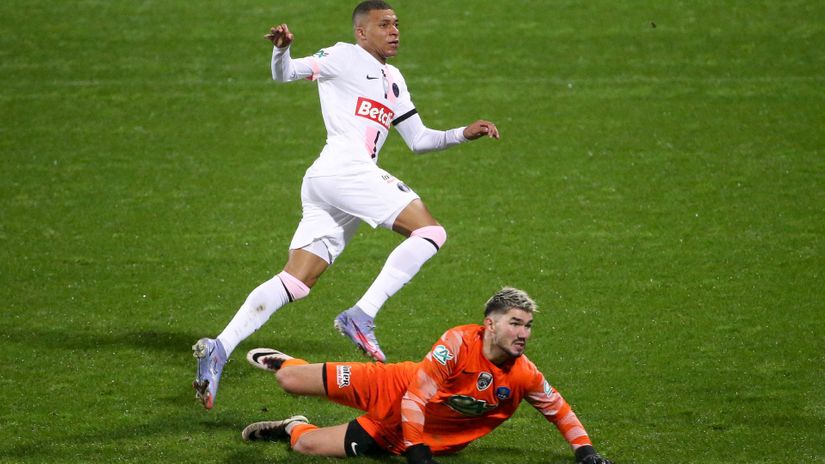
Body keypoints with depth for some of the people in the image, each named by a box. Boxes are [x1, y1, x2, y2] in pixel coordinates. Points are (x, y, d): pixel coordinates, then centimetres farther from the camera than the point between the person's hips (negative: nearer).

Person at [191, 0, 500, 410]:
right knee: (430, 231, -12)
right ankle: (361, 316, -20)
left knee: (296, 281, -1)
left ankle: (219, 348, -10)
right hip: (343, 170, -9)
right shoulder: (345, 57, 5)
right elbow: (285, 74, 0)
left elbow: (418, 140, 31)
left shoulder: (393, 80, 30)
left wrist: (464, 133, 18)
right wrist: (281, 50, -22)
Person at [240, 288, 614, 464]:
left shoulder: (524, 376, -19)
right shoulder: (459, 342, -30)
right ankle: (282, 364, 40)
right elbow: (415, 399, -31)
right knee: (291, 383, -1)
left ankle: (294, 428, 32)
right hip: (394, 394, -3)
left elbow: (559, 410, -1)